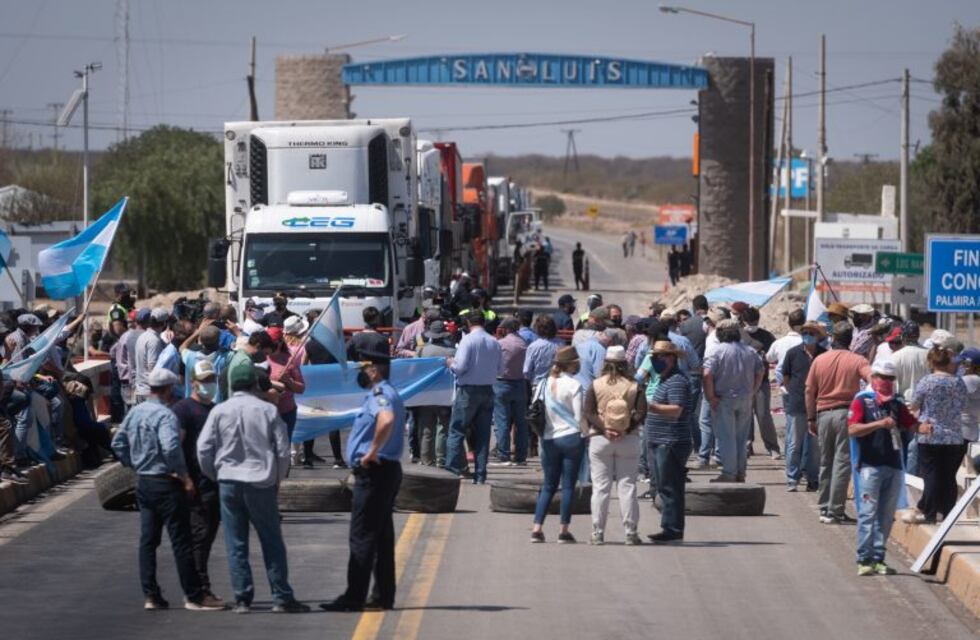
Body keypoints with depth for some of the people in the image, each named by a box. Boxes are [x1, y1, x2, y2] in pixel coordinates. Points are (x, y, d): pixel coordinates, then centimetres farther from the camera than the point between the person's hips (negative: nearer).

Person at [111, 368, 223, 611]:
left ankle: (151, 595, 10)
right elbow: (171, 447, -30)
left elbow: (118, 443, 13)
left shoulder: (135, 413, 8)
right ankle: (194, 596, 0)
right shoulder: (164, 415, -17)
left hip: (143, 482, 8)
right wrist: (183, 475, -19)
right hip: (165, 482, -8)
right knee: (181, 540, -3)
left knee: (147, 539, 10)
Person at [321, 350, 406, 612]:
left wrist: (372, 451, -28)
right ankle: (383, 596, 15)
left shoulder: (379, 394, -15)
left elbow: (386, 419, -36)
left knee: (362, 536, -8)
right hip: (387, 470, 10)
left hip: (374, 472, -10)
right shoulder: (386, 393, 18)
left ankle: (354, 598, -8)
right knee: (382, 536, 12)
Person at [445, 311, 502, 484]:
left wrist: (451, 363, 4)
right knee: (483, 434, 8)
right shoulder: (494, 343, 4)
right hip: (487, 390, 5)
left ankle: (452, 468, -5)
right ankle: (480, 474, 8)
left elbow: (461, 367, -16)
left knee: (456, 430, 1)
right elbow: (498, 368, 11)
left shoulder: (468, 340, -12)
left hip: (468, 390, -5)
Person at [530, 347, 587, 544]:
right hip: (571, 438, -5)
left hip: (549, 439, 5)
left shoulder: (544, 384, 5)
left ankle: (537, 528, 2)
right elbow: (580, 417, -12)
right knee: (568, 485, 1)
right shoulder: (574, 385, -11)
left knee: (548, 485, 11)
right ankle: (563, 531, 0)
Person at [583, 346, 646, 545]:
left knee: (600, 487, 3)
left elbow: (588, 412, -9)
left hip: (599, 439, 0)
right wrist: (627, 430, -11)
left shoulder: (595, 386, 0)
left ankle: (598, 533, 1)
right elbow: (641, 413, -10)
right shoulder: (634, 387, 0)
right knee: (627, 486, 4)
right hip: (628, 440, 0)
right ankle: (630, 532, 2)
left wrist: (604, 429, -13)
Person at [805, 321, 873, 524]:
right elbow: (873, 378, -19)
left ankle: (824, 508, 18)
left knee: (826, 462, 14)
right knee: (842, 462, -2)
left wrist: (811, 419, 15)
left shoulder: (819, 361, 6)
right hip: (847, 413, -3)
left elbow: (810, 391, 9)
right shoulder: (857, 360, -3)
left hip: (823, 414, 3)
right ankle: (835, 511, -5)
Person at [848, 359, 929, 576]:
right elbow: (852, 430, -13)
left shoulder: (896, 403, 15)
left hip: (893, 466, 6)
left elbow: (911, 423, 9)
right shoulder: (862, 401, -2)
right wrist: (879, 424, -24)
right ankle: (864, 560, -4)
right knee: (868, 513, -6)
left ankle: (878, 558, 13)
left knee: (887, 515, 7)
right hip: (870, 466, -6)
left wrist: (923, 428, -15)